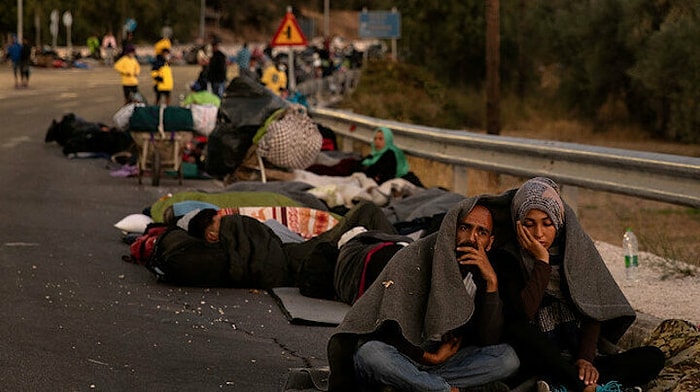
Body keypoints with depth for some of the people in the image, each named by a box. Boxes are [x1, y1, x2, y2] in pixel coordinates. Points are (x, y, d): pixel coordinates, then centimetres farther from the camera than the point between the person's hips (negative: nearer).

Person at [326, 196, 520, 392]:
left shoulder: (481, 273, 0)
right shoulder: (412, 258, -12)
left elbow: (489, 341, -11)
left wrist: (492, 282, -18)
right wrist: (430, 357, -10)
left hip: (445, 360, 4)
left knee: (508, 358, -20)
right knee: (369, 354, -37)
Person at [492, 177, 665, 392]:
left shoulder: (577, 248, 7)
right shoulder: (510, 257, -1)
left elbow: (592, 311, 1)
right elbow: (522, 313, -18)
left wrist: (585, 358, -13)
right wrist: (542, 261, -14)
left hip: (577, 360, 3)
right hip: (537, 363, -3)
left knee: (653, 358, -18)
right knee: (517, 328, -35)